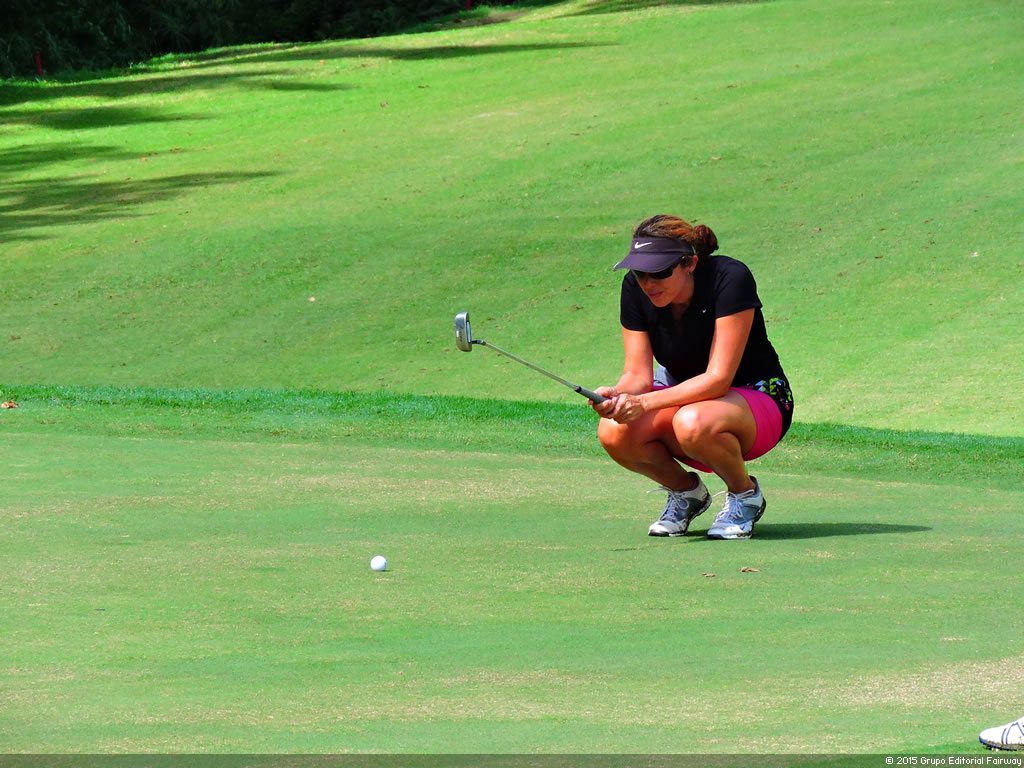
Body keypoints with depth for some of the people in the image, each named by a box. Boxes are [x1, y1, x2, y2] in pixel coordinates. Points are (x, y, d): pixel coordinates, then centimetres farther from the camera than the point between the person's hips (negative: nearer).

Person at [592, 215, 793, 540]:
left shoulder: (730, 279, -26)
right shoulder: (635, 289, -11)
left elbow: (718, 379, -30)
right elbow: (638, 374, -10)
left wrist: (644, 403, -39)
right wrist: (617, 395, -34)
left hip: (758, 400, -5)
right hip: (684, 395, 5)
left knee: (692, 423, -40)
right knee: (613, 433, -26)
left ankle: (745, 493, -8)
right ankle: (686, 491, 4)